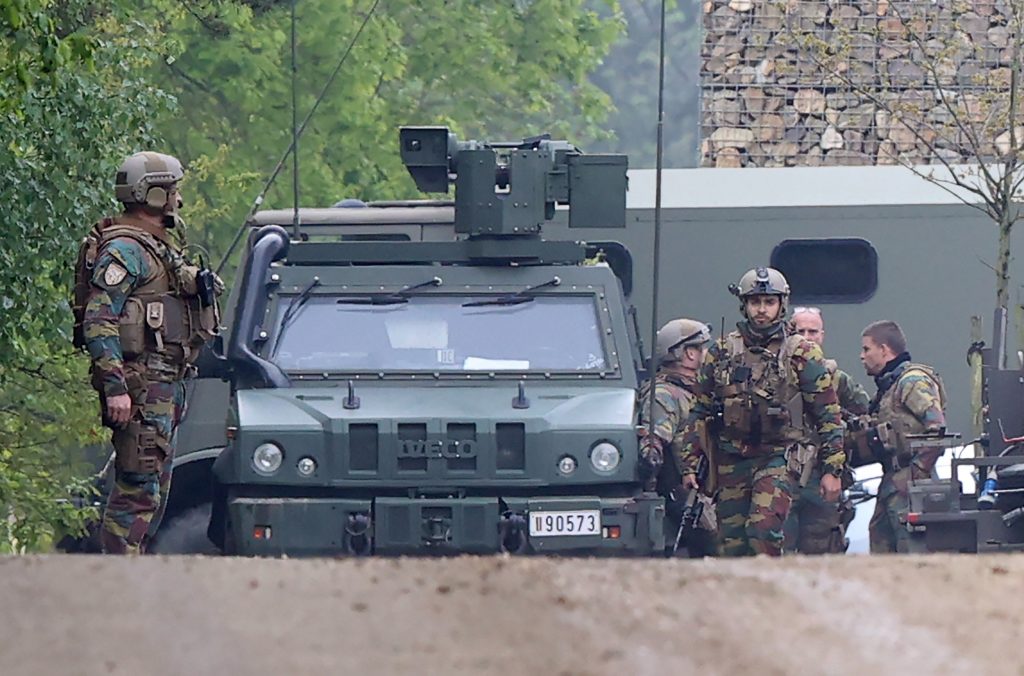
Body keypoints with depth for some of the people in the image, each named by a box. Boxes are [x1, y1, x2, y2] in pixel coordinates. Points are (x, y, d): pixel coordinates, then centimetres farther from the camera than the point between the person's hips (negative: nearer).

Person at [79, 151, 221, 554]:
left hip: (166, 382, 10)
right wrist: (114, 385, -26)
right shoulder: (124, 249, -12)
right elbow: (98, 321, -19)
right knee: (139, 487, -12)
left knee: (155, 488, 12)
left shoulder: (159, 247, 20)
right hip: (140, 382, -10)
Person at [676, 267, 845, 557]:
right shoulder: (721, 353, 9)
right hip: (731, 461, 4)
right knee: (731, 543, 2)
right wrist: (689, 465, 7)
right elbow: (699, 412, 13)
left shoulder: (802, 356, 1)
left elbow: (828, 415, 2)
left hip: (779, 458, -4)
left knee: (764, 529, -23)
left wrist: (832, 470, -3)